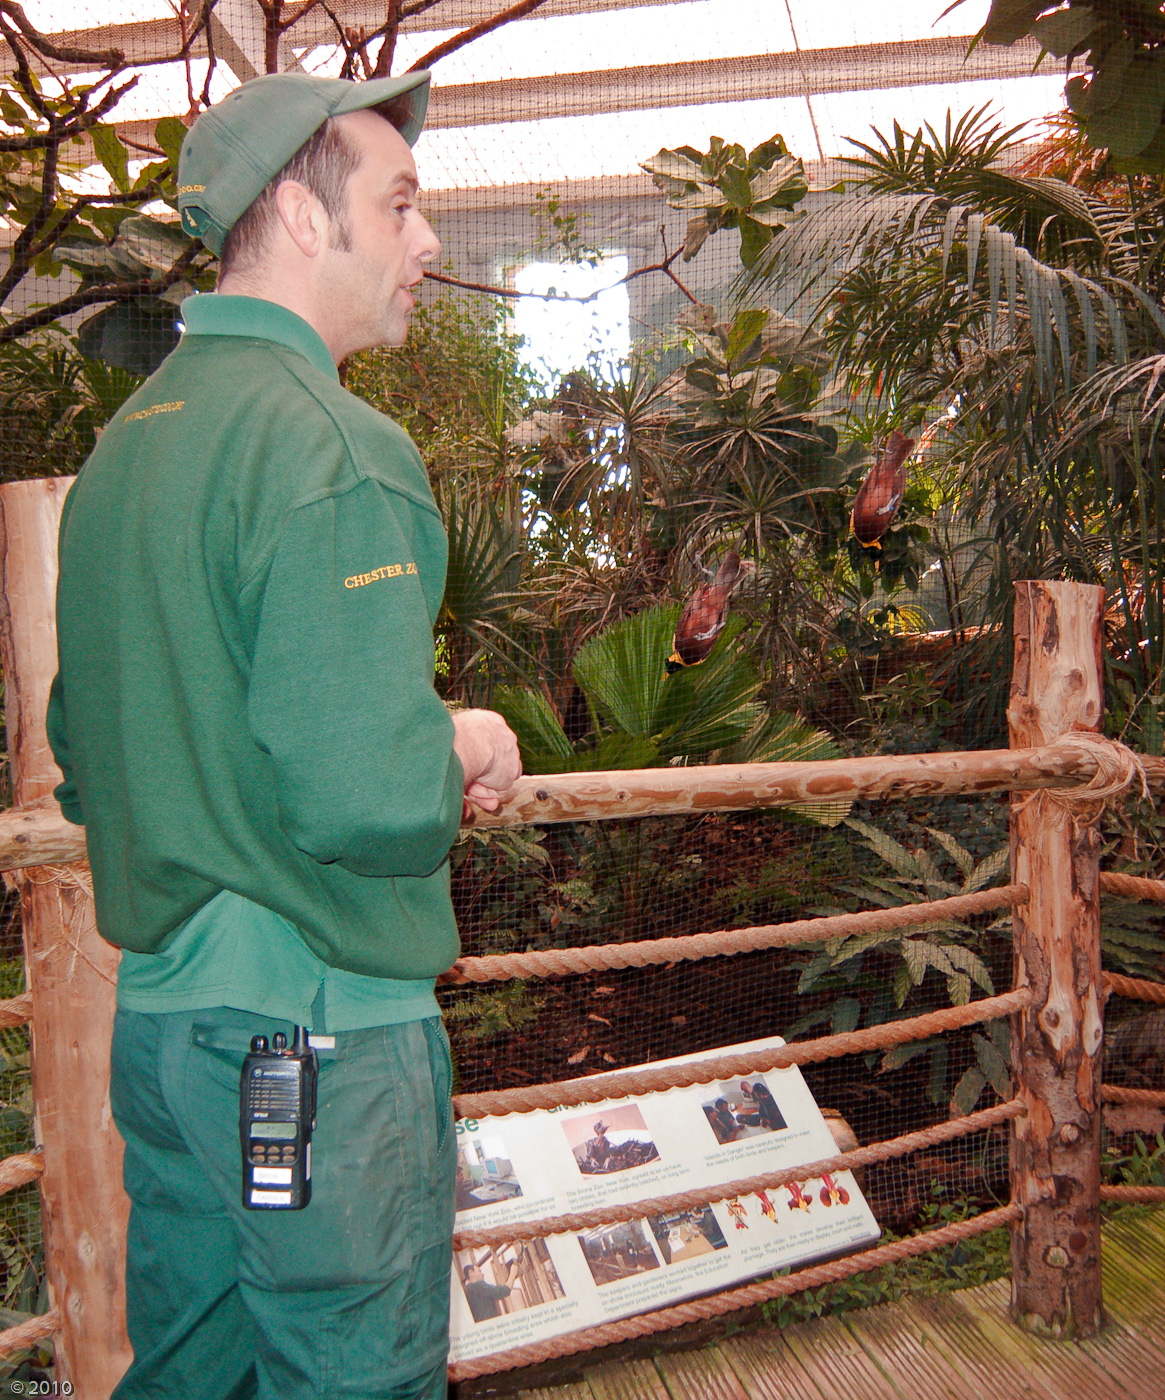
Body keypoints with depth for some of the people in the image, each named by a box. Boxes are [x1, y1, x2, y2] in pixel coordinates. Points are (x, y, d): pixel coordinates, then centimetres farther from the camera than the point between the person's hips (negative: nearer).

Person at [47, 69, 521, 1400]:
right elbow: (371, 802, -27)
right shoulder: (330, 446, -18)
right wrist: (461, 752, -6)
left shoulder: (120, 442, 10)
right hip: (315, 1027, -8)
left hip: (153, 1008, 9)